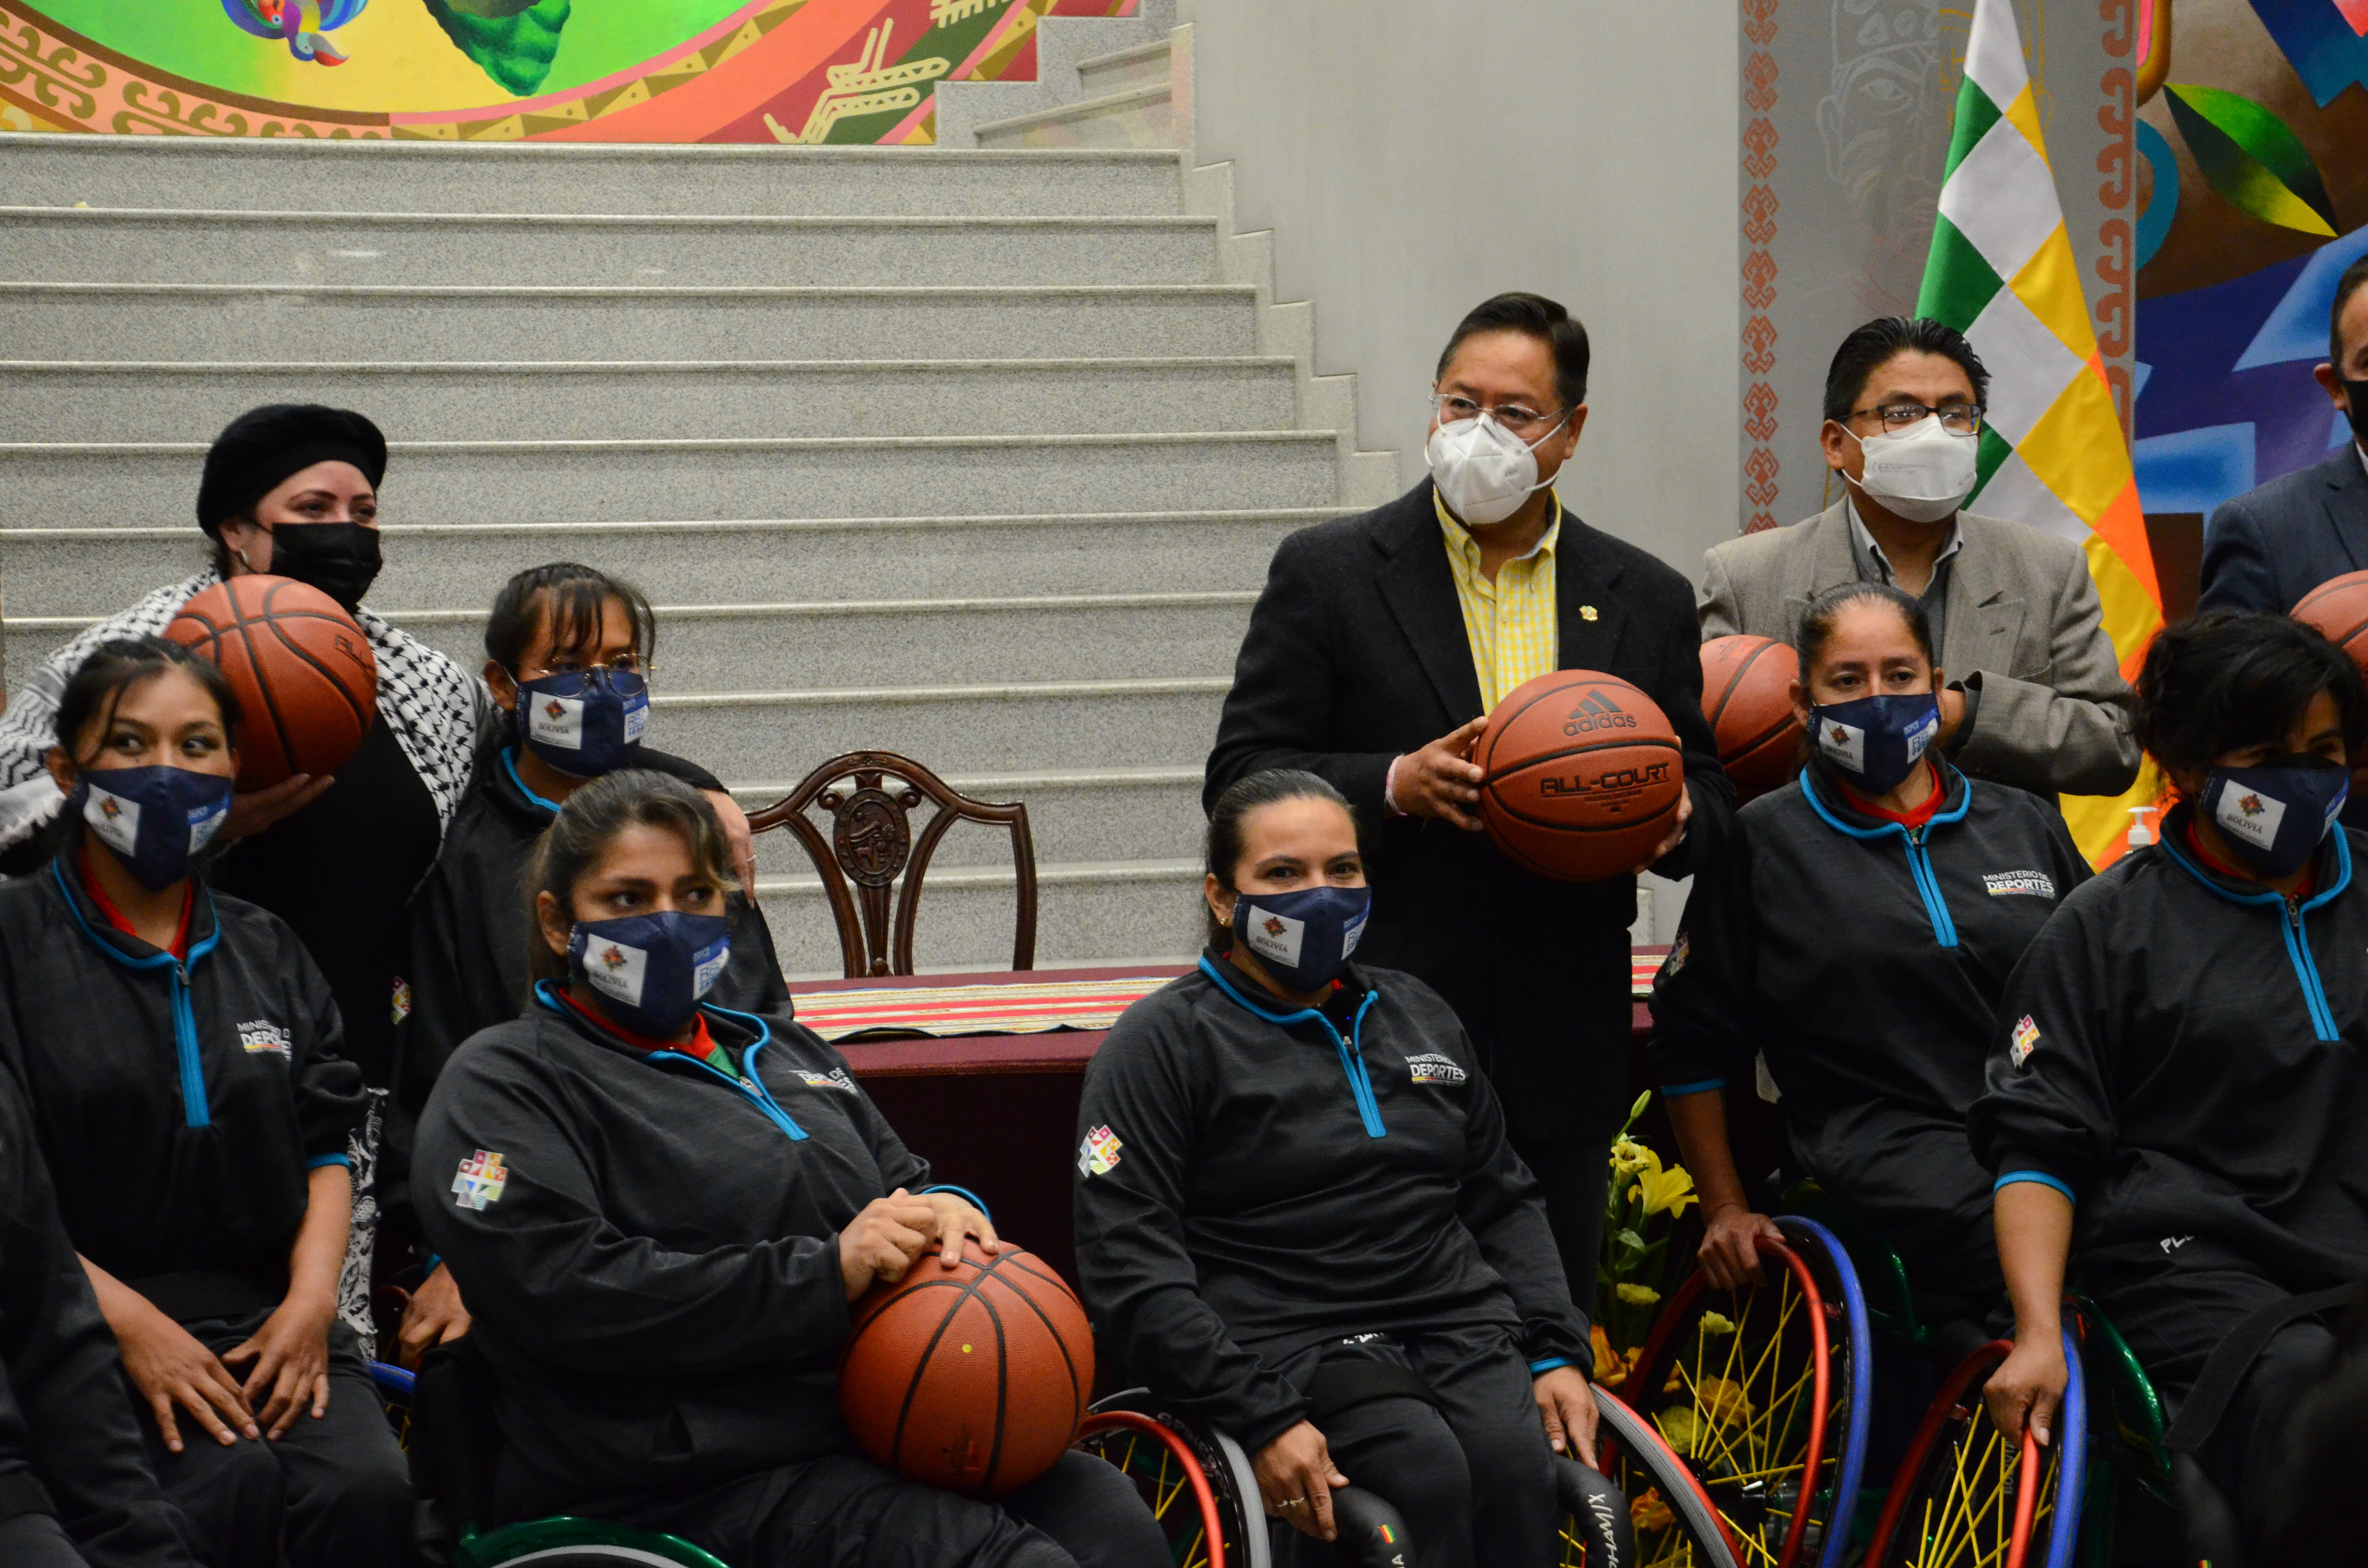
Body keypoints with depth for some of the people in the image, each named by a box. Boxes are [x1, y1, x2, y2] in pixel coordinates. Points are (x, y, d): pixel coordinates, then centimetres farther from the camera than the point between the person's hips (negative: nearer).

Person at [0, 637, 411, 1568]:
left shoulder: (267, 952, 19)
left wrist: (311, 1298, -2)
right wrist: (127, 1322, -14)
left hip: (273, 1318, 4)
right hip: (85, 1327, -4)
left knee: (369, 1486, -25)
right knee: (231, 1483, -31)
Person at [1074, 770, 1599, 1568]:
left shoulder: (1417, 1015, 23)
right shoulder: (1163, 1044, 3)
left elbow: (1504, 1198, 28)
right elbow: (1129, 1269, -6)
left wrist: (1556, 1352, 11)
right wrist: (1259, 1418, -16)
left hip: (1460, 1322, 5)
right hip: (1292, 1345, -4)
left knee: (1517, 1470, -28)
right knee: (1427, 1473, -33)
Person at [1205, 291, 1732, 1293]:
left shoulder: (1646, 601, 11)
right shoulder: (1327, 574, 2)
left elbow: (1704, 787, 18)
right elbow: (1241, 780, 0)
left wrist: (1672, 820, -6)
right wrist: (1392, 787, -17)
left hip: (1564, 1057, 3)